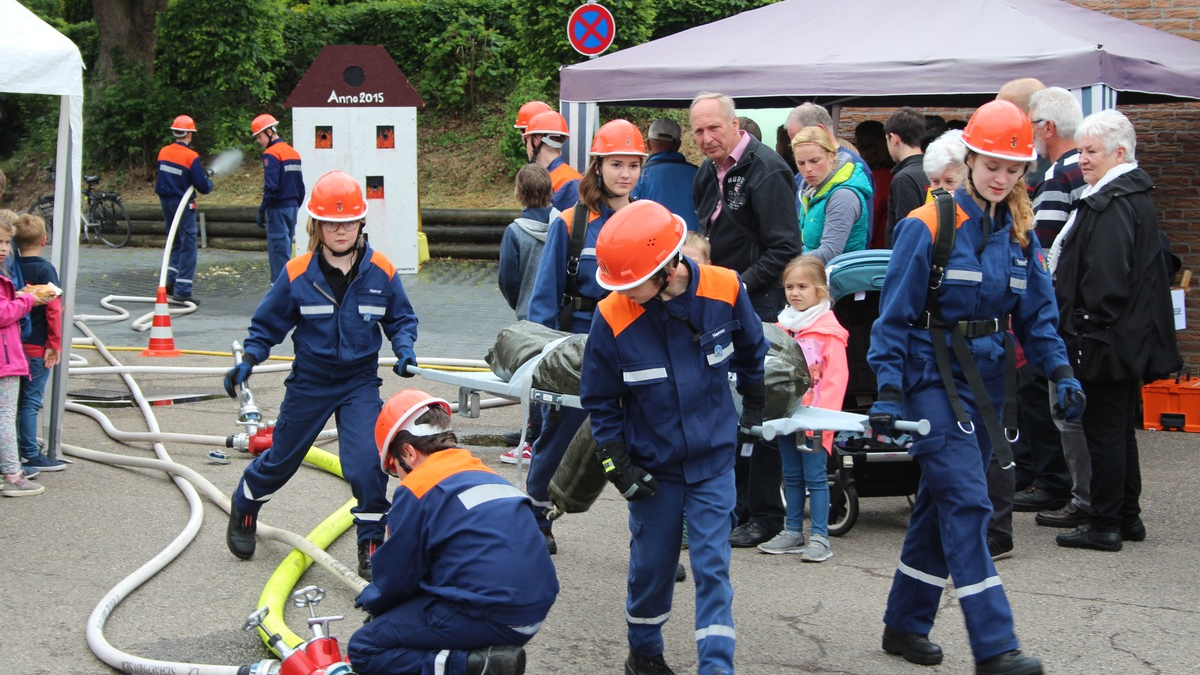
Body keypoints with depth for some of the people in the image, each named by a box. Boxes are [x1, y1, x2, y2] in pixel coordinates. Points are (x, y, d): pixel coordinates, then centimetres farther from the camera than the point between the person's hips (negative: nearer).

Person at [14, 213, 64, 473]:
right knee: (31, 401, -1)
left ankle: (19, 449, 21)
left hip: (14, 344, 5)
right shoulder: (45, 269, -13)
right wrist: (55, 344, -9)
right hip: (37, 347, -5)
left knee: (19, 399, 14)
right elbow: (53, 309, -15)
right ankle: (31, 455, 2)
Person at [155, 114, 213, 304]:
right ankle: (182, 290, -4)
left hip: (165, 201, 6)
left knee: (175, 243, 20)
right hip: (183, 203, -6)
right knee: (187, 246, -1)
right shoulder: (191, 157, -16)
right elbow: (202, 186, -15)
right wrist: (208, 183, 9)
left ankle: (170, 280, 11)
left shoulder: (163, 152, 2)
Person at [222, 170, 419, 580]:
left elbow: (400, 318, 5)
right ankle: (243, 509, 47)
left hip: (360, 382, 0)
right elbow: (268, 325, -1)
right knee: (282, 458, 16)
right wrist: (248, 361, -15)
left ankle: (372, 547, 0)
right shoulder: (297, 274, -13)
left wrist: (404, 347, -14)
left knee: (366, 462, -17)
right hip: (309, 382, 0)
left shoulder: (381, 272, -10)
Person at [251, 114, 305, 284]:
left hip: (278, 210, -8)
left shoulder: (271, 154, -13)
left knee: (278, 250, -6)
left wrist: (262, 211, -13)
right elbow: (301, 187, 16)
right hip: (292, 207, 8)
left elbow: (271, 188, -19)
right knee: (285, 249, 14)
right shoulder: (293, 152, 14)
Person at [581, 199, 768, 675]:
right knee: (651, 564, 12)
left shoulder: (724, 291, -15)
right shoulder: (613, 316, -19)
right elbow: (600, 401, -5)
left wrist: (753, 409, 19)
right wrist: (617, 465, -8)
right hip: (653, 465, 0)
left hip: (714, 457, 0)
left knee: (712, 564, -3)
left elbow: (751, 351, 8)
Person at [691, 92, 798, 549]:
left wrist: (742, 285, -18)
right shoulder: (707, 174, 13)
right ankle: (735, 506, 20)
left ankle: (765, 515, 4)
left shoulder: (766, 171, -13)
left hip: (760, 304, -8)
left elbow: (785, 249, -16)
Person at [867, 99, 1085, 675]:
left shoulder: (1019, 234, 6)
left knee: (943, 502, 13)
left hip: (986, 381, 6)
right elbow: (894, 314, -9)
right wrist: (889, 390, -15)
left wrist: (1061, 372, -4)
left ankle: (906, 624, 26)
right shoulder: (927, 227, -11)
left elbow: (1036, 314, 10)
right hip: (932, 381, -6)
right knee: (966, 503, -14)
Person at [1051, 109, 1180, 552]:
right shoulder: (1133, 196, 14)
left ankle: (1105, 525, 1)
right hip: (1130, 340, 11)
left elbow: (1107, 279, -25)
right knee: (1120, 429, 17)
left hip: (1106, 340, -11)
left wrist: (1090, 325, -17)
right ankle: (1127, 516, 24)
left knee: (1104, 432, -4)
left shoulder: (1113, 205, -19)